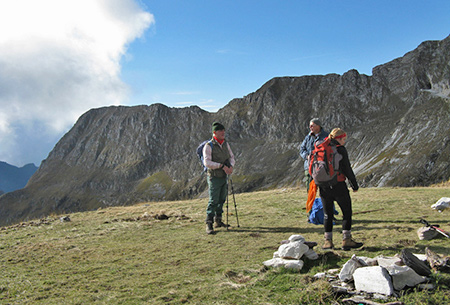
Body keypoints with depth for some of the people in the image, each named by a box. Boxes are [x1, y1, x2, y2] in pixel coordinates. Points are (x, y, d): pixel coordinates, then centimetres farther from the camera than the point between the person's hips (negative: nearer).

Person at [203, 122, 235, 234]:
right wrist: (222, 166, -26)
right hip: (214, 177, -7)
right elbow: (207, 162, -22)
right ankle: (209, 224, -4)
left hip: (224, 176, 7)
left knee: (222, 200, 14)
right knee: (213, 201, -9)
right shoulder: (208, 146, -14)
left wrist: (231, 166, -8)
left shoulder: (225, 144, 7)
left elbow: (231, 157, 14)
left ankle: (218, 220, 26)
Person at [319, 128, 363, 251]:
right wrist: (354, 185, -1)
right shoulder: (340, 149, -9)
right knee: (347, 212, 6)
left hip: (324, 186, 6)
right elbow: (347, 169, -9)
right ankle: (346, 240, 5)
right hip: (338, 185, -5)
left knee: (327, 214, 11)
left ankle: (328, 240, 12)